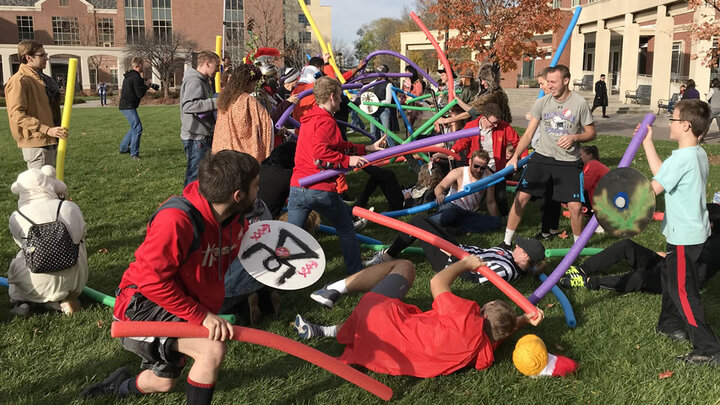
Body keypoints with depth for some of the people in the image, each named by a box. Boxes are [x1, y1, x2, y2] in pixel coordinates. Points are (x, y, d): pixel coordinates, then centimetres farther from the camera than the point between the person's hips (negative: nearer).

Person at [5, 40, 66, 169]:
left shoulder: (41, 78, 17)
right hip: (36, 144, -10)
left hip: (48, 142, 10)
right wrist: (47, 130, -26)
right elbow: (17, 114, -20)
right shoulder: (19, 81, -12)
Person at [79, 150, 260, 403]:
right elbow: (151, 279, -30)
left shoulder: (237, 220, -8)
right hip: (142, 304, -8)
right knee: (212, 349, -29)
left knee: (162, 383, 21)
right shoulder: (176, 220, -33)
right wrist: (201, 316, -30)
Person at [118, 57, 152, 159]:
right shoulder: (136, 77, -15)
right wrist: (146, 85, -4)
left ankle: (123, 148, 31)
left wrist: (142, 80, 15)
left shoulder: (129, 76, 16)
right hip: (128, 106, -11)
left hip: (125, 105, 11)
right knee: (137, 128, -12)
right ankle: (134, 153, -12)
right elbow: (140, 94, -18)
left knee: (135, 127, 22)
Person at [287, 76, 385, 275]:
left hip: (297, 188, 7)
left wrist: (369, 148, 22)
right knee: (346, 228, 15)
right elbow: (320, 152, -27)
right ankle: (356, 272, 23)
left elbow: (338, 145, 22)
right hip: (321, 190, -7)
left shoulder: (309, 118, 18)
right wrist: (348, 160, -18)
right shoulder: (326, 121, -11)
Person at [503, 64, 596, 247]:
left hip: (569, 162, -2)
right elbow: (529, 133, 2)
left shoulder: (580, 103, -5)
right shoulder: (542, 103, 1)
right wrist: (515, 156, -10)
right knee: (521, 197, -6)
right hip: (542, 157, 2)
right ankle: (506, 241, 8)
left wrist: (574, 137, -16)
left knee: (575, 206, -6)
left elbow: (591, 133, 4)